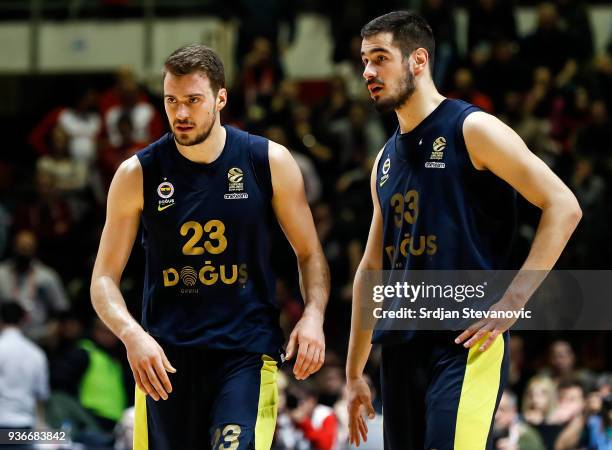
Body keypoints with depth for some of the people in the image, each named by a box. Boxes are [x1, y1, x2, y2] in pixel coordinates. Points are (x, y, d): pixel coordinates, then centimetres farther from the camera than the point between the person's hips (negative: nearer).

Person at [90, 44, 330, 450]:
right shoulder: (138, 175, 0)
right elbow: (104, 279, 1)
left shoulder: (270, 162, 1)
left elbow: (309, 254, 10)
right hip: (165, 358, 1)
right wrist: (132, 335, -18)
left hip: (247, 352, -1)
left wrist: (314, 315, -9)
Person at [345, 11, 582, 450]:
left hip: (464, 343, -8)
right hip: (400, 347, 8)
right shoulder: (386, 159, 19)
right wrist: (354, 373, 22)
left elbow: (563, 207, -10)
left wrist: (513, 302, -16)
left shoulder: (472, 129, -4)